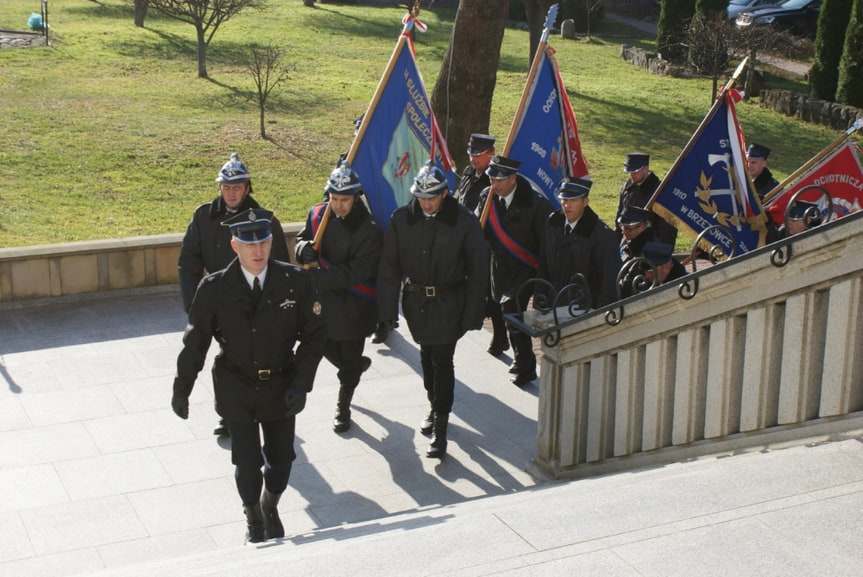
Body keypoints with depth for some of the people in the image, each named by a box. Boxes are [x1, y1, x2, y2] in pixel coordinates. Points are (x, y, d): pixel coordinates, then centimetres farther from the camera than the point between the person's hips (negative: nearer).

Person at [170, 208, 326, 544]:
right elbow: (195, 342, -2)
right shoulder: (215, 288, -12)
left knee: (281, 458, 10)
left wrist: (301, 383, -13)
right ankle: (254, 519, 33)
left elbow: (314, 334, -4)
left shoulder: (296, 281, -11)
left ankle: (271, 506, 43)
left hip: (281, 386, 1)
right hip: (236, 388, -1)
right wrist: (181, 390, 3)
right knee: (247, 462, 3)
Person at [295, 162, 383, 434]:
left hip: (353, 305, -5)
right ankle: (358, 365, 52)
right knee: (327, 347, 19)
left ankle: (343, 407, 31)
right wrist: (304, 248, -17)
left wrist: (316, 276, -33)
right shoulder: (318, 214, -6)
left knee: (349, 358, 10)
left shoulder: (369, 230, -21)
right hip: (323, 299, 5)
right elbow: (303, 238, 9)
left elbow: (355, 274, -25)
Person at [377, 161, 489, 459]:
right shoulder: (402, 219, -6)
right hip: (415, 300, 3)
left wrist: (473, 314, -9)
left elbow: (478, 270, -6)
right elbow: (389, 267, 0)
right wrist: (388, 309, -4)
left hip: (448, 302, -3)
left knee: (442, 361, -6)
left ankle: (440, 429, -1)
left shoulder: (464, 221, -12)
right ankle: (434, 405, 38)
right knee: (427, 356, 17)